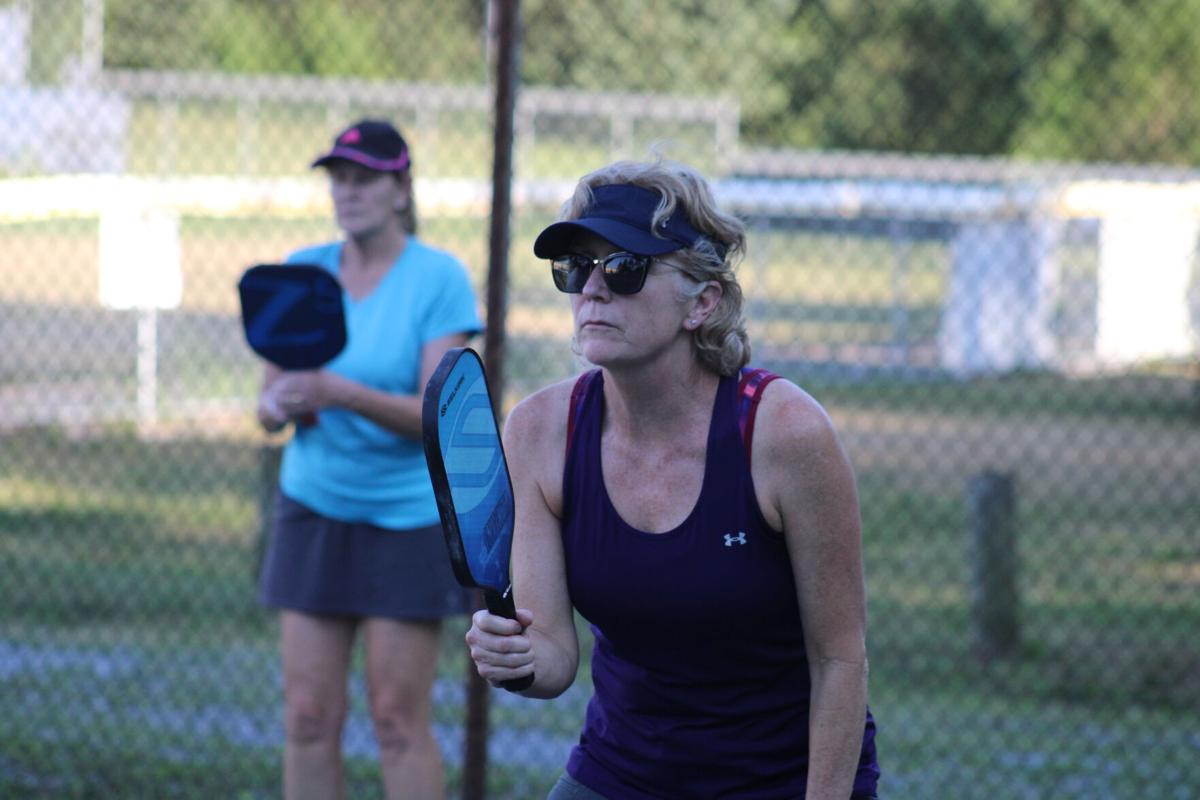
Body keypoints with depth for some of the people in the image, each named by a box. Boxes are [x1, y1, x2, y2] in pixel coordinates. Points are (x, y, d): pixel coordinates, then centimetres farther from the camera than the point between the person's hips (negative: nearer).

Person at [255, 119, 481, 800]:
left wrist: (342, 393, -29)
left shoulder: (439, 278, -8)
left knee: (401, 720, -3)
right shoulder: (300, 274, 5)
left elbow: (437, 414, -16)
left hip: (409, 519, -4)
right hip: (314, 508, 4)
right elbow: (270, 402, 7)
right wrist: (278, 405, -17)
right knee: (309, 716, 2)